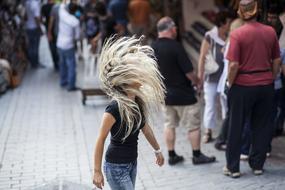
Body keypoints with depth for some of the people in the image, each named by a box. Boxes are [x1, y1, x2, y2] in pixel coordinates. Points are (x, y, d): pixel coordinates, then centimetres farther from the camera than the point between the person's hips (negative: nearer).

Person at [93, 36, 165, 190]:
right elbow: (101, 140, -18)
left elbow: (145, 127, 15)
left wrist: (157, 150, 25)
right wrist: (97, 171, -15)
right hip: (116, 166, -8)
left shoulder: (138, 101, -2)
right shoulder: (115, 108, -24)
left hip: (132, 163, 8)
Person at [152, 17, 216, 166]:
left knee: (169, 124, 14)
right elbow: (188, 71, -17)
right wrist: (197, 82, 1)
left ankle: (172, 156, 19)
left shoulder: (152, 48, -1)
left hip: (164, 93, 7)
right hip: (183, 94, -6)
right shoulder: (175, 47, -20)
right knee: (193, 125, 6)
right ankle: (197, 155, 15)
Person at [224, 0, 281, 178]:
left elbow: (234, 65, -16)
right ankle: (257, 164, 21)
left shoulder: (237, 34, -12)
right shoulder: (270, 31, -1)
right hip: (266, 85, 3)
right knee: (262, 126, 13)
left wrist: (230, 84, -2)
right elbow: (277, 61, 5)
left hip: (243, 85, -3)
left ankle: (233, 167, 14)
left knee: (236, 127, 8)